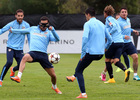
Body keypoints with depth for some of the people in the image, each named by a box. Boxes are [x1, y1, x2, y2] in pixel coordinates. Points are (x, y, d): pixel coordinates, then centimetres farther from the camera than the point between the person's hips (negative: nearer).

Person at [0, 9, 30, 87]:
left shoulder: (26, 25, 1)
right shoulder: (11, 24, -6)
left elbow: (29, 37, 8)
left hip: (20, 49, 3)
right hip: (10, 47, -3)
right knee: (9, 62, -23)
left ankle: (13, 70, 32)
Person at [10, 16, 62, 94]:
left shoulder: (48, 33, 10)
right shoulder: (33, 29, 19)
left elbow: (57, 39, -7)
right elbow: (22, 31, 35)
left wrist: (53, 30, -20)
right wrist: (12, 30, 44)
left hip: (43, 55, 0)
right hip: (33, 52, 0)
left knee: (53, 75, 1)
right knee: (25, 57, -38)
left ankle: (54, 87, 34)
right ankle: (18, 77, -46)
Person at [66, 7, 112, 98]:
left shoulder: (88, 24, -7)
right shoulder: (101, 24, 14)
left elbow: (85, 38, -22)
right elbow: (110, 39, 17)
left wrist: (83, 53, -18)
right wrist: (104, 49, 31)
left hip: (91, 53, -7)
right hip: (100, 54, 7)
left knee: (79, 71, 8)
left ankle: (83, 94, -3)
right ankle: (74, 77, 50)